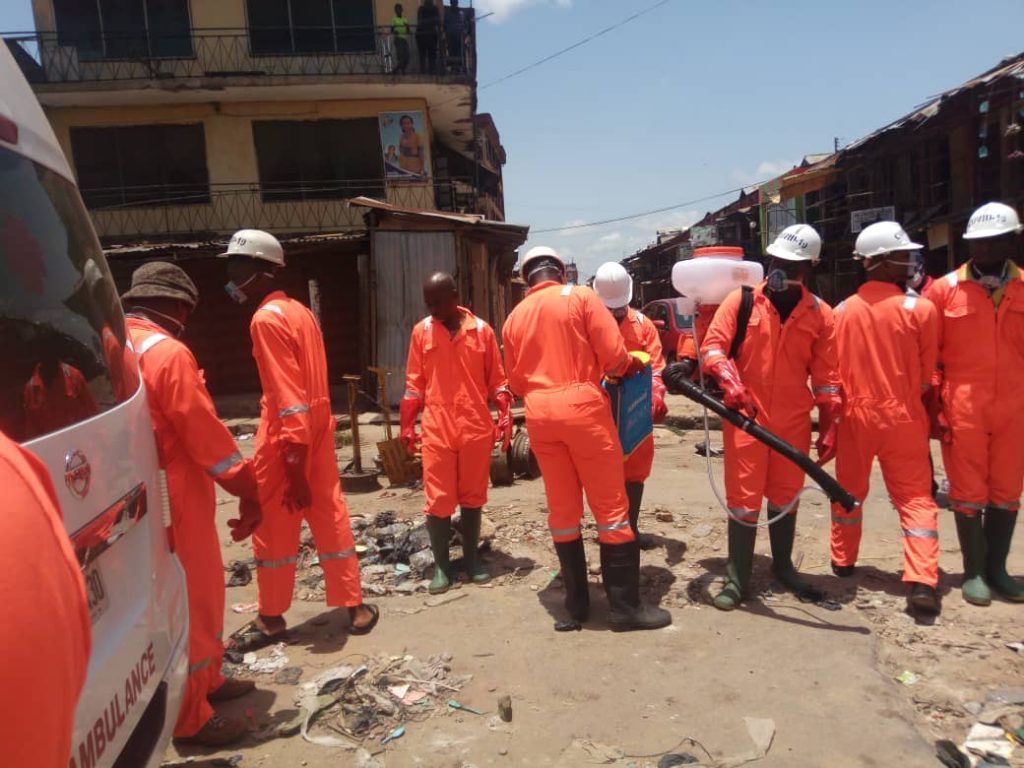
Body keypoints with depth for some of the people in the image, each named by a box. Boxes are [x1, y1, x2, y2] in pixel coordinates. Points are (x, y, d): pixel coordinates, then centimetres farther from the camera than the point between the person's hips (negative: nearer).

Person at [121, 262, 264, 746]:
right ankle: (191, 718, 18)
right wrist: (247, 490, -13)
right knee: (191, 599, 5)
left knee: (193, 593, 21)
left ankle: (206, 681, 37)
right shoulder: (167, 352, -18)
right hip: (173, 500, -9)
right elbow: (204, 432, -20)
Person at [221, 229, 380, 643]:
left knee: (273, 528, 7)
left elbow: (287, 396, -21)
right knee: (330, 518, 13)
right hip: (318, 428, 8)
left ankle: (271, 618, 21)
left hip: (286, 436, -8)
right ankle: (355, 605, 20)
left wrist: (293, 463, -22)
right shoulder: (300, 311, 11)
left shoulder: (267, 319, -15)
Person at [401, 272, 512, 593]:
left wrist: (505, 414, -5)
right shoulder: (421, 331, 4)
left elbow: (496, 378, 6)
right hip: (436, 429, 0)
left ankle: (472, 560, 24)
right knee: (438, 500, 2)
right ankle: (441, 566, 15)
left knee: (472, 497, 11)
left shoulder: (481, 330, 2)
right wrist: (407, 425, 4)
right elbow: (414, 383, 7)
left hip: (476, 427, 0)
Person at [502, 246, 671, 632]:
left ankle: (577, 600, 20)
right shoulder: (581, 297, 1)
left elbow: (516, 381, 15)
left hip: (538, 412, 5)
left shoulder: (514, 317, 14)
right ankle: (625, 606, 9)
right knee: (610, 505, 3)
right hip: (582, 405, -4)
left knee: (562, 508, 12)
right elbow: (614, 355, -6)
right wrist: (631, 366, 14)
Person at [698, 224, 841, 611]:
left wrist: (828, 426, 3)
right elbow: (713, 346, -7)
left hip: (794, 420, 2)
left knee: (786, 496, 14)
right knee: (744, 499, 1)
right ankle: (737, 579, 12)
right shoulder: (741, 300, -3)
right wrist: (731, 382, -24)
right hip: (746, 416, -2)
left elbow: (826, 376, 5)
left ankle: (783, 566, 34)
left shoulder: (820, 314, 2)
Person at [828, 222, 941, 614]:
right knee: (915, 497, 5)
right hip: (902, 416, -2)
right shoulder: (921, 308, -9)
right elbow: (926, 374, -1)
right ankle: (922, 582, -3)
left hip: (855, 415, 2)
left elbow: (832, 371, 3)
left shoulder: (842, 311, -3)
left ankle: (842, 562, 29)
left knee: (849, 491, 17)